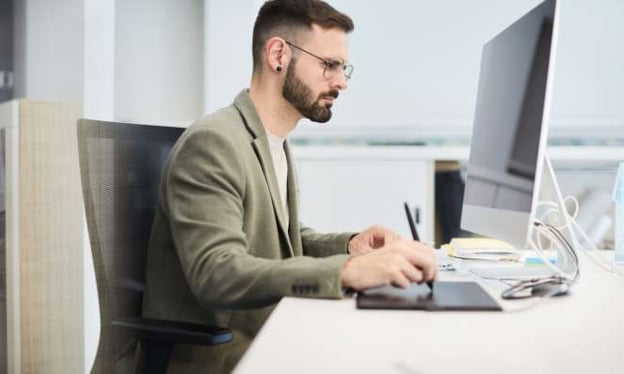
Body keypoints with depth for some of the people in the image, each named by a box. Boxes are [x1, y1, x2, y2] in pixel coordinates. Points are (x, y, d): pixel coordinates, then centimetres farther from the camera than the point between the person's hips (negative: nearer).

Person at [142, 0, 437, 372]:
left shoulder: (277, 145, 10)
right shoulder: (212, 143, -19)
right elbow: (217, 274, -28)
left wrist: (348, 245, -1)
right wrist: (347, 270, -38)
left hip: (262, 337, 8)